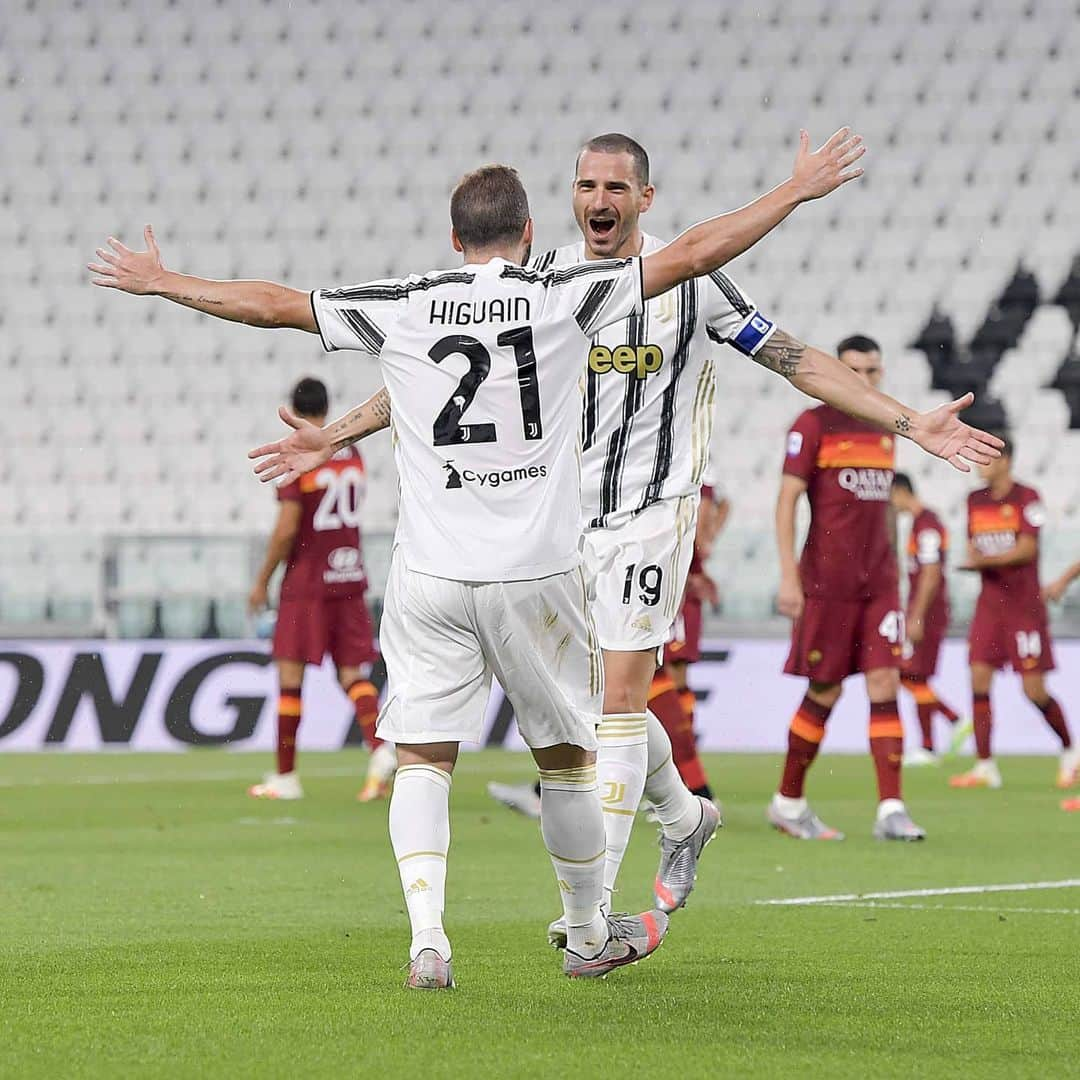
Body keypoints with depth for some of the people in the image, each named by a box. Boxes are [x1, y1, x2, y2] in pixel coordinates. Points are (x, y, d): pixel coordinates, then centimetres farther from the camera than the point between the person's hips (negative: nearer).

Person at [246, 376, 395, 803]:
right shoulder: (351, 453, 8)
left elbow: (286, 529, -14)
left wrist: (262, 580, -5)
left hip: (307, 581, -6)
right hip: (350, 578, 6)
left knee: (290, 674, 2)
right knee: (352, 672, 6)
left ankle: (285, 776, 6)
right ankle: (379, 748, -18)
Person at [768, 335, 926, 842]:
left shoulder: (885, 429, 14)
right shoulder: (813, 425, -5)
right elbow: (786, 501, -8)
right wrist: (789, 576, -15)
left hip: (878, 582, 5)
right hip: (827, 583, -5)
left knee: (885, 685, -7)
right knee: (823, 694, 1)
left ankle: (891, 810, -11)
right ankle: (788, 802, 17)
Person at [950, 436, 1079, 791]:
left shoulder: (1026, 497, -8)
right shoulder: (975, 501, 11)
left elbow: (1027, 549, -15)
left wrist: (986, 560, -22)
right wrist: (973, 558, -7)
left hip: (1025, 605, -6)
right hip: (989, 603, 6)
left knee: (1034, 690, -4)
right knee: (979, 679, -7)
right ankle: (985, 767, -6)